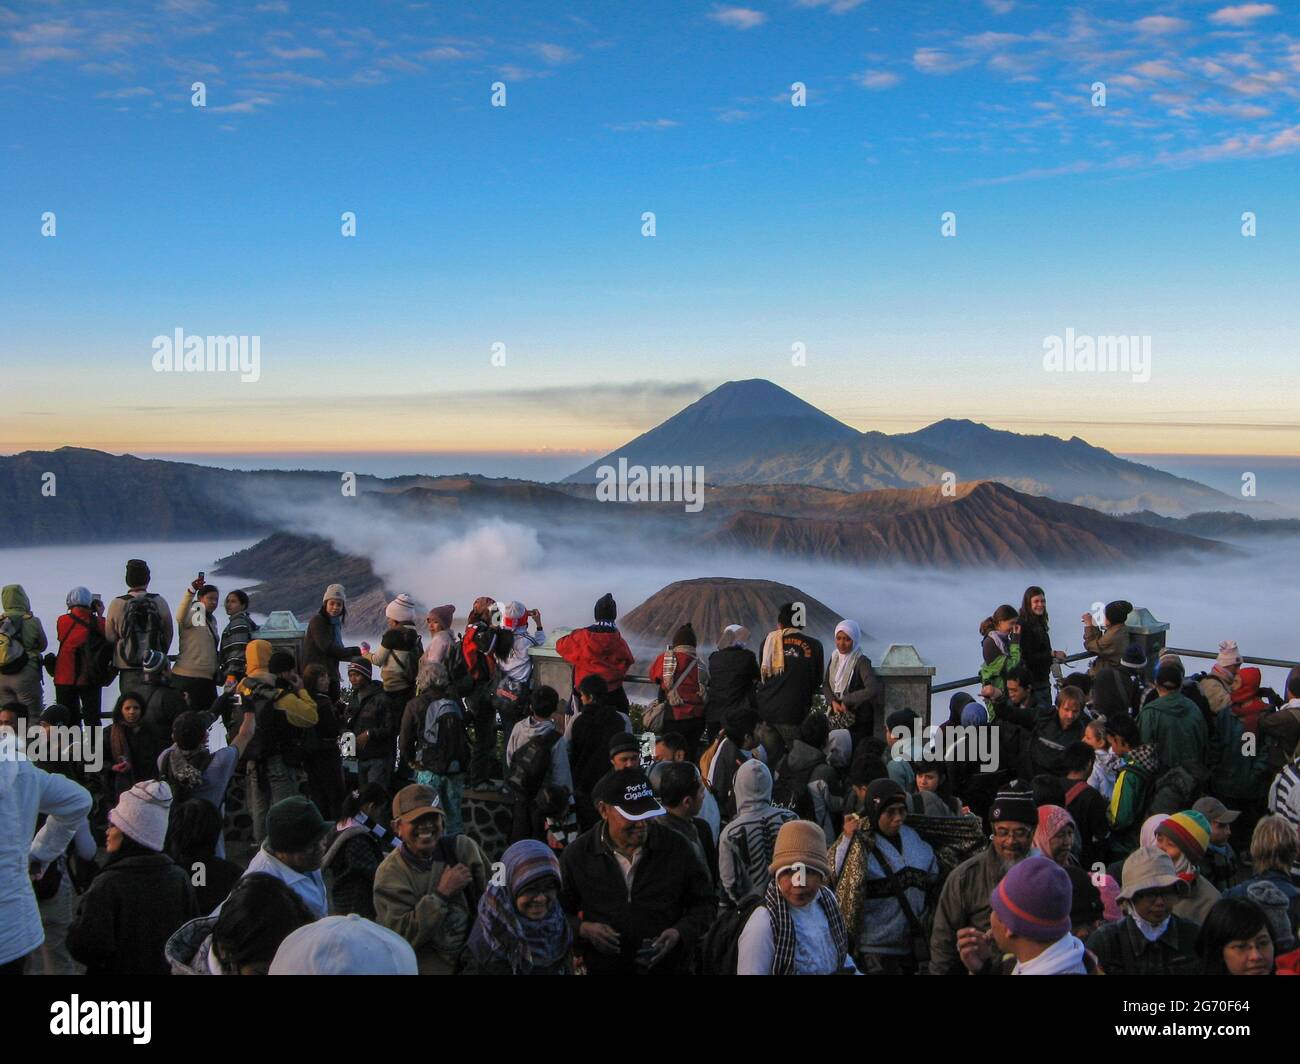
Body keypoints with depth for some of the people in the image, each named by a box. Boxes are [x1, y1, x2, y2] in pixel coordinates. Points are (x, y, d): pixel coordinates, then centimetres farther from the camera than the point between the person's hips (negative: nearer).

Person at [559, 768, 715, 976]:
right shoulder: (577, 855, -9)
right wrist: (583, 929, -18)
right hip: (603, 968, 0)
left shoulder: (676, 847, -9)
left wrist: (680, 932, -16)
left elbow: (705, 904, 1)